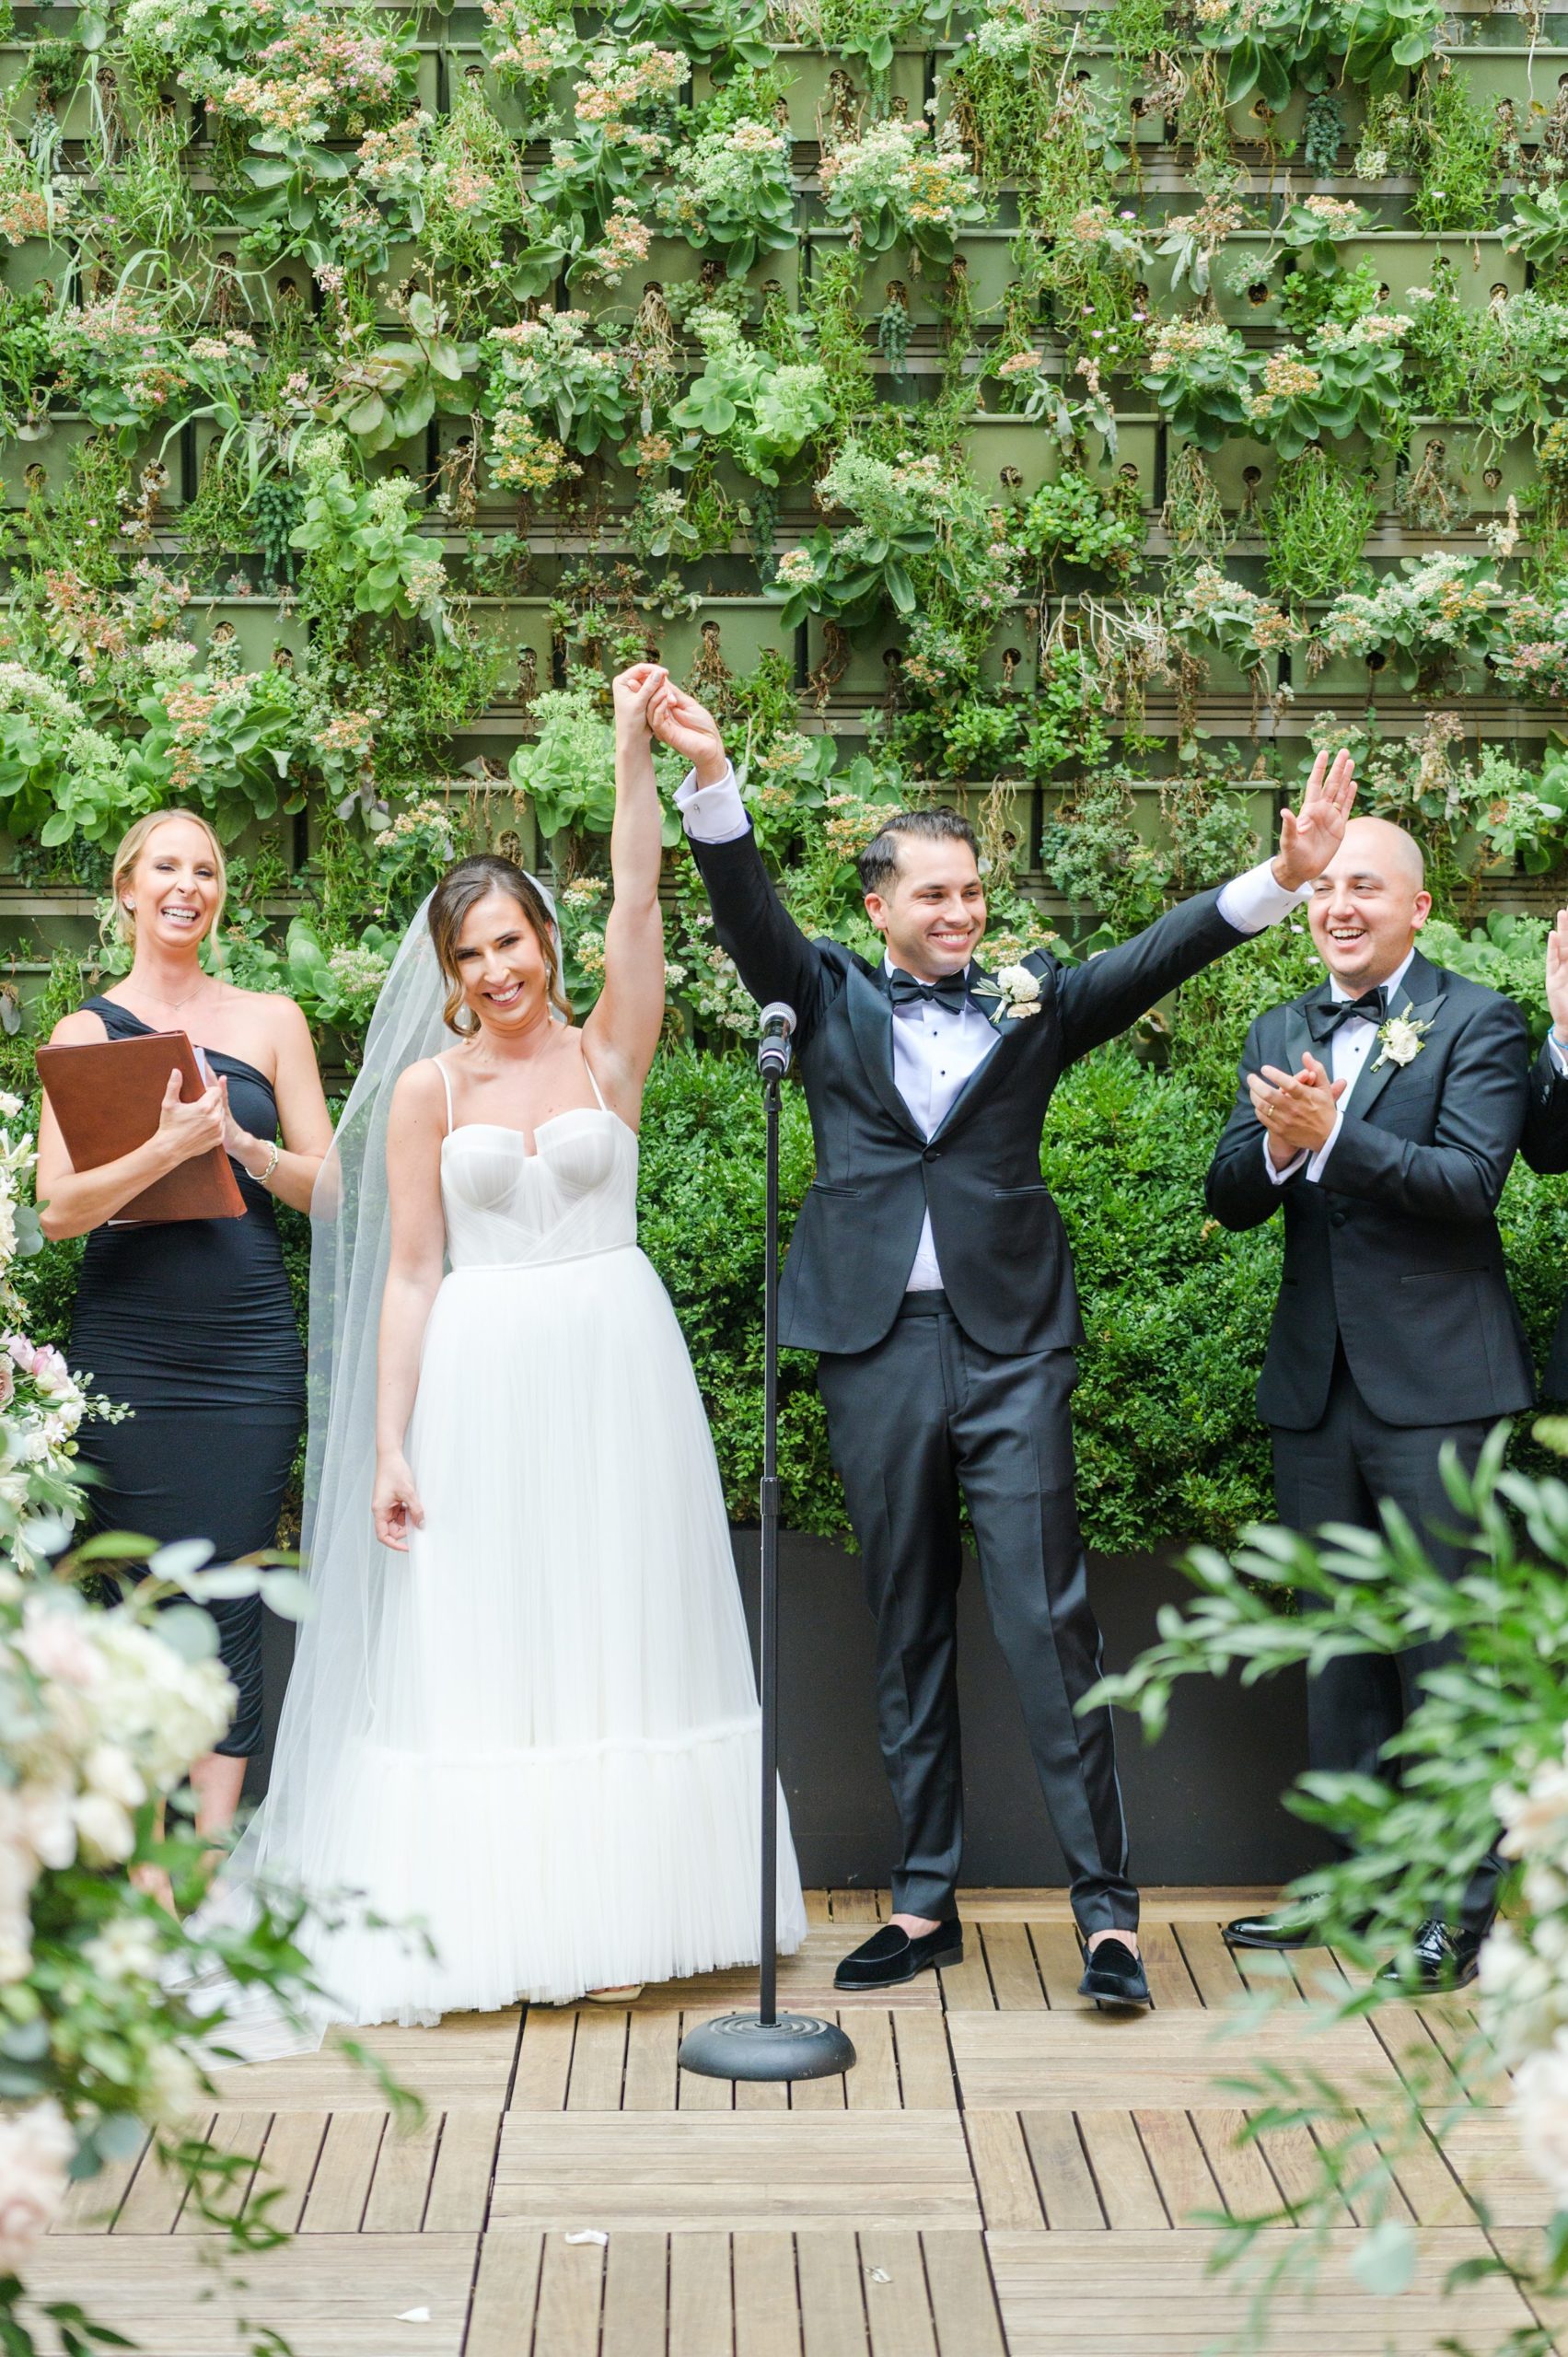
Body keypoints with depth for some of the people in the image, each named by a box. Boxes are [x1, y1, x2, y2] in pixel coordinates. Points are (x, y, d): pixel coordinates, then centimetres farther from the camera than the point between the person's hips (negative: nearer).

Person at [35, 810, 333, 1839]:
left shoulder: (271, 1020, 10)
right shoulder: (86, 1031, 5)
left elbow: (326, 1186, 8)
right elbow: (59, 1208, -4)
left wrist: (242, 1142, -11)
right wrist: (170, 1147, -20)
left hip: (250, 1349, 1)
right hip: (128, 1353, -1)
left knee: (231, 1601, 0)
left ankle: (216, 1857, 6)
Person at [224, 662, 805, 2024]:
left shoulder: (608, 1054, 4)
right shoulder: (426, 1090, 3)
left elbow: (639, 901, -9)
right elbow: (409, 1273, 1)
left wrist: (634, 748, -17)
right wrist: (389, 1444, -4)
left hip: (616, 1365, 1)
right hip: (482, 1381, 0)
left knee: (617, 1635, 4)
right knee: (480, 1644, 1)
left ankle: (612, 1910, 13)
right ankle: (488, 1919, 9)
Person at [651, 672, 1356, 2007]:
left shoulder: (1032, 1008, 8)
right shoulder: (831, 1001, 9)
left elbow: (1160, 955, -1)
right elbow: (750, 910, -4)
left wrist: (1284, 878, -15)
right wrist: (709, 776, -20)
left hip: (1011, 1344, -1)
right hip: (876, 1346, 1)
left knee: (1049, 1621, -5)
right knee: (908, 1634, 9)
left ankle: (1107, 1907, 0)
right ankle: (925, 1904, 18)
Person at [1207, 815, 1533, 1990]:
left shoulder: (1477, 1021, -4)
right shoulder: (1279, 1034, 13)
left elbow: (1472, 1180, -17)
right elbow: (1231, 1198, 5)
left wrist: (1330, 1137, -27)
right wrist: (1273, 1145, -16)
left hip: (1434, 1383, -6)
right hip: (1317, 1385, 6)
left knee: (1444, 1642, -2)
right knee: (1339, 1644, 13)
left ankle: (1460, 1900, 6)